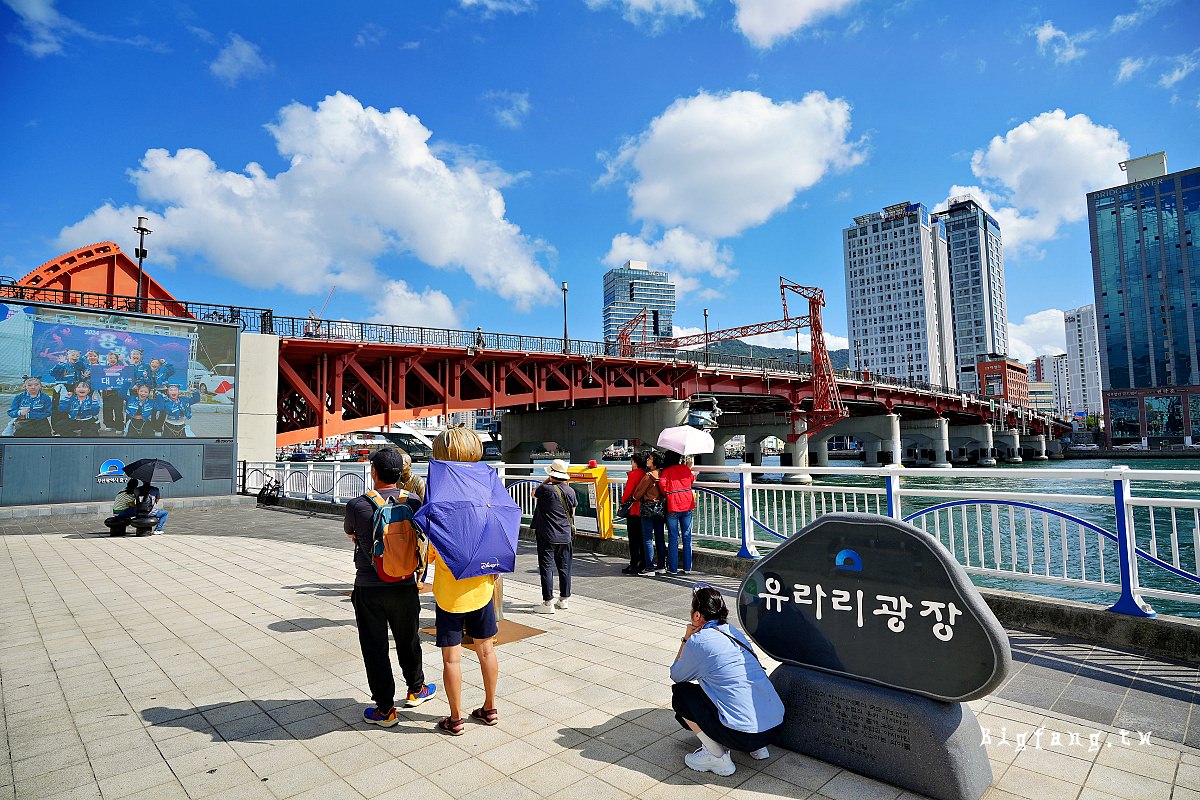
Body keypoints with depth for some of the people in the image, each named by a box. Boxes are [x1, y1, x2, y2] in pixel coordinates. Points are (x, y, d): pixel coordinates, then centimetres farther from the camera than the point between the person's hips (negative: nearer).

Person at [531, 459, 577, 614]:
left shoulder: (546, 489, -14)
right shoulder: (570, 491, 1)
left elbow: (534, 493, 8)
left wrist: (546, 481, 10)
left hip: (547, 536, -5)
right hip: (565, 535, 5)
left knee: (546, 567, -1)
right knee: (564, 567, 13)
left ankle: (548, 603, 0)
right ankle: (564, 599, 22)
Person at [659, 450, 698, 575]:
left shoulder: (666, 471, -5)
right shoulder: (685, 469, 5)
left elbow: (662, 483, -19)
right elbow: (692, 480, 20)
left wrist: (666, 494, -1)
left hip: (672, 507, -3)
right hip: (687, 505, 3)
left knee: (673, 538, 4)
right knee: (687, 537, 9)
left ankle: (673, 568, 8)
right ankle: (687, 567, 12)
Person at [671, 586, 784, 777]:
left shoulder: (698, 641, -11)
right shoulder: (734, 632, 11)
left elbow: (676, 676, 8)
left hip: (744, 735, -7)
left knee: (680, 693, 7)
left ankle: (717, 757, 3)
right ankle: (757, 747, 21)